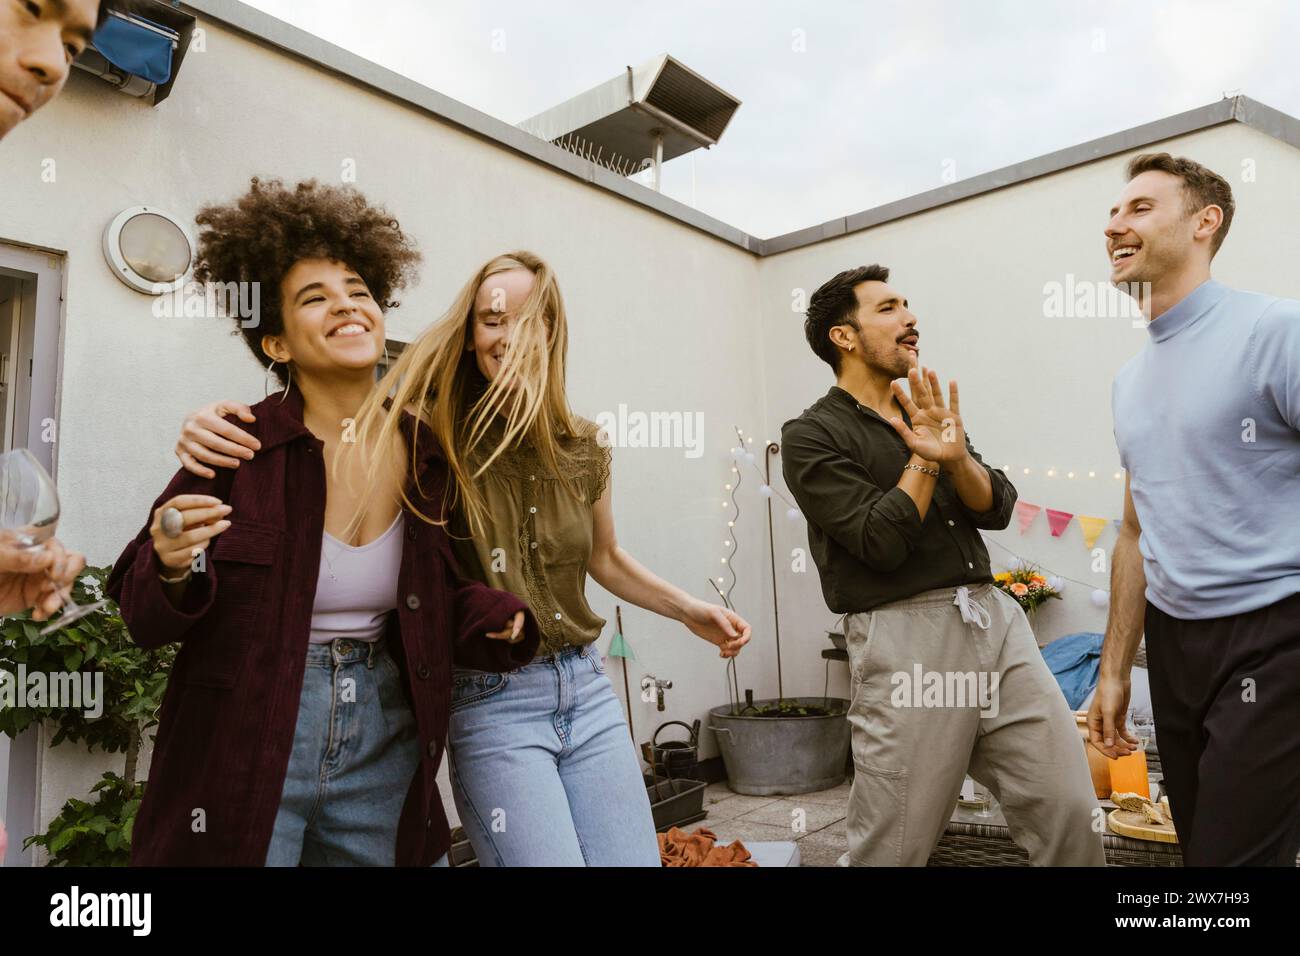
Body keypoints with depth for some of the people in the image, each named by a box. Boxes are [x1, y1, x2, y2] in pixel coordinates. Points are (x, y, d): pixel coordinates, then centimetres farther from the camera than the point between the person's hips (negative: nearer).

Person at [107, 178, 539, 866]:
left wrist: (497, 619, -11)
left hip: (383, 750, 3)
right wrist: (174, 571, -27)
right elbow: (144, 619, -6)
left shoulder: (427, 455, -3)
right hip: (244, 751, -3)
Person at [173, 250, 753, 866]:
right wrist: (222, 436, -33)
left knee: (635, 856, 9)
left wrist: (688, 611, 12)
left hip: (586, 689, 4)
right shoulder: (436, 434, -10)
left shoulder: (583, 447, 1)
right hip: (491, 701, -4)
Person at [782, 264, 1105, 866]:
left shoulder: (930, 416, 18)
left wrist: (955, 455, -12)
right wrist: (926, 458, -4)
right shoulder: (811, 436, -3)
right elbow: (882, 542, -13)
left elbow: (997, 509, 7)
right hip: (905, 638, -5)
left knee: (1070, 812, 4)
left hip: (995, 616, 6)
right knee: (894, 849, 5)